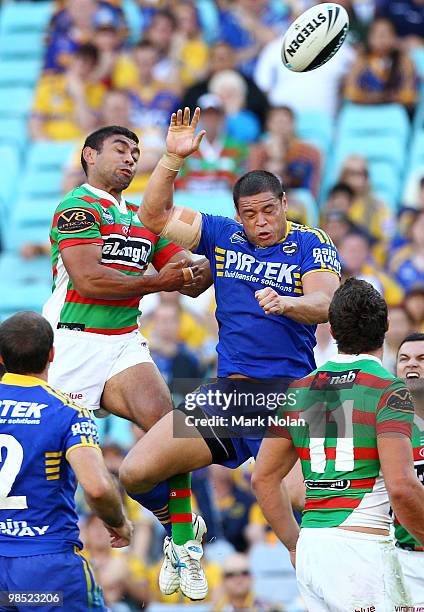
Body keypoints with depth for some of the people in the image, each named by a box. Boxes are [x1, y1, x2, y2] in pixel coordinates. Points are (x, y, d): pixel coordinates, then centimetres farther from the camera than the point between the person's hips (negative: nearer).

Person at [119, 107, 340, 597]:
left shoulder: (312, 246, -1)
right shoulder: (223, 236, 10)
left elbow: (323, 304, -16)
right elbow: (154, 215, 9)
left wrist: (287, 302, -37)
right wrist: (173, 159, -3)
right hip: (227, 391, 4)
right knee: (135, 472, -6)